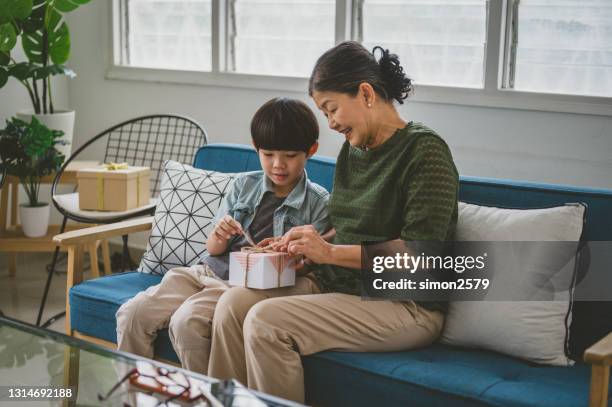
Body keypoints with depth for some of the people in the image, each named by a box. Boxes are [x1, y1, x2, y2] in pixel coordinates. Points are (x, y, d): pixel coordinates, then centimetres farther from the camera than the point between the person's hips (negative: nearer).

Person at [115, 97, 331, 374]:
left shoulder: (318, 202, -1)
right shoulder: (244, 185, 10)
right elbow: (213, 250, 11)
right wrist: (219, 238, -13)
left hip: (251, 286, -5)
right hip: (208, 272, 5)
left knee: (186, 321, -30)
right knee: (132, 314, -11)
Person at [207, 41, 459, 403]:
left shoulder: (424, 150, -12)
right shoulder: (353, 148, 13)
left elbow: (420, 253, -19)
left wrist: (331, 252, -18)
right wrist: (316, 243, 2)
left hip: (406, 306, -8)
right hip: (342, 287, 8)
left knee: (265, 322, -23)